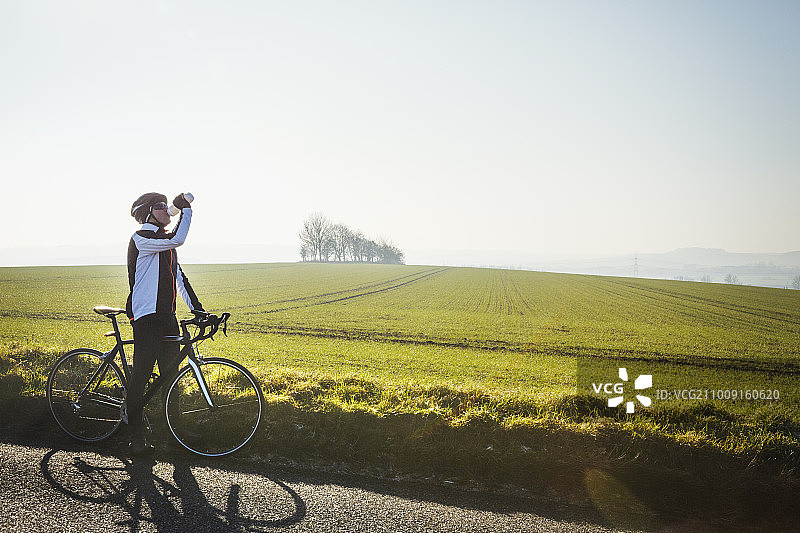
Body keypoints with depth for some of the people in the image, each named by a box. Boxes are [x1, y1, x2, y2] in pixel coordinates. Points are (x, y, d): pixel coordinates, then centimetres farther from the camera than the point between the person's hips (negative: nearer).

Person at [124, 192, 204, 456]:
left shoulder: (165, 242, 20)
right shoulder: (140, 238, -7)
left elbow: (178, 277, 22)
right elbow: (177, 238, -24)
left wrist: (196, 307, 15)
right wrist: (186, 209, -13)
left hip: (167, 316, 8)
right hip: (146, 317, -8)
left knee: (171, 374, 10)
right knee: (141, 376, -6)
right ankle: (136, 438, 3)